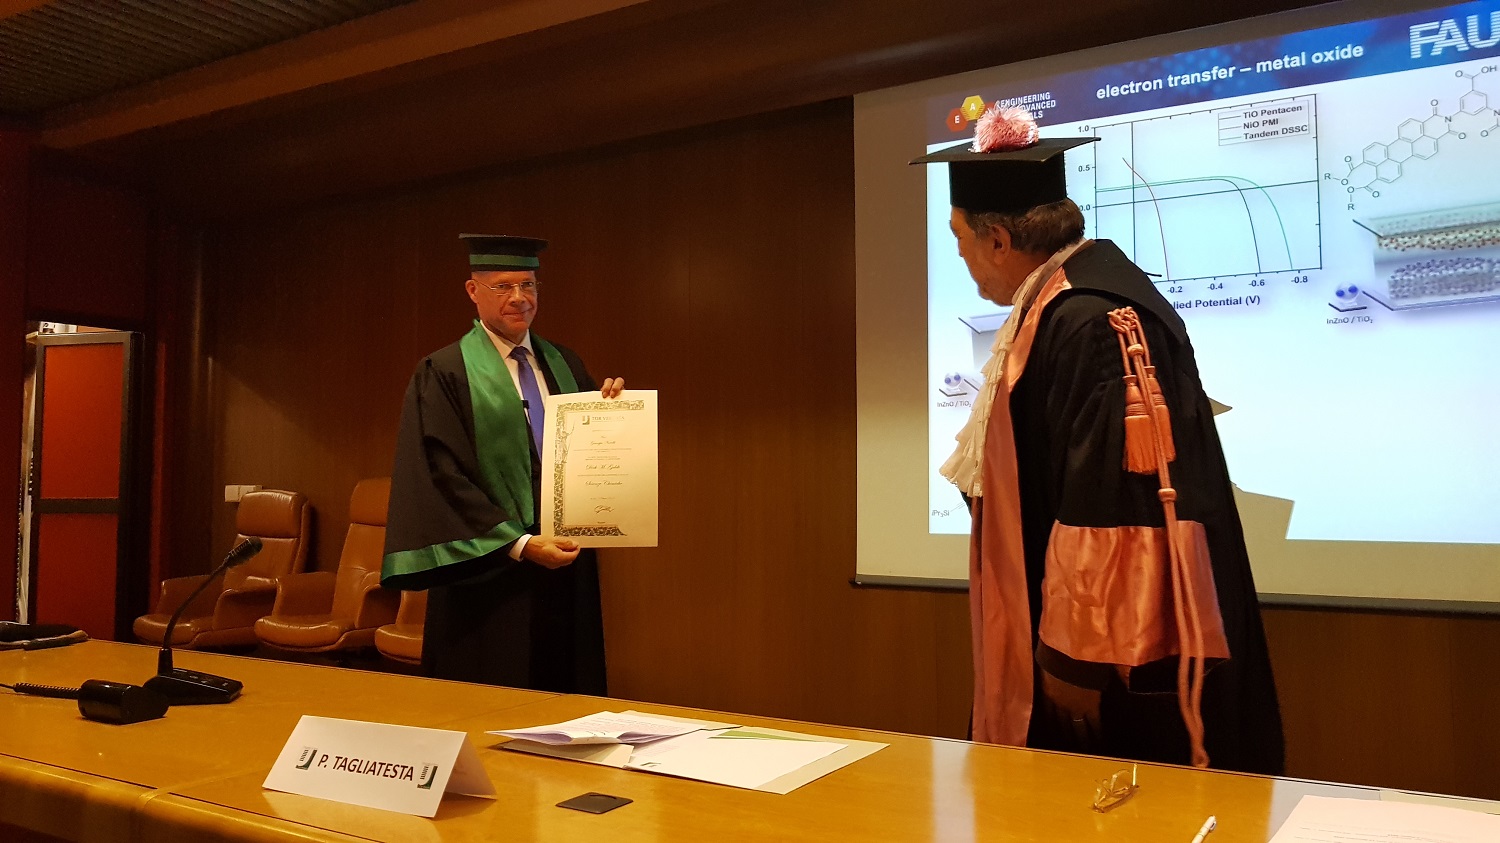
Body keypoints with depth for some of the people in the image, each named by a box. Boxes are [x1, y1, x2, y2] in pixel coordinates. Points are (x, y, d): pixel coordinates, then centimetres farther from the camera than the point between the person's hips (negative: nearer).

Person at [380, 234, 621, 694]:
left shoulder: (563, 364, 11)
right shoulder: (443, 374, -6)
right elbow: (443, 477, -12)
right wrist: (518, 544, -18)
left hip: (567, 563, 5)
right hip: (488, 571, -5)